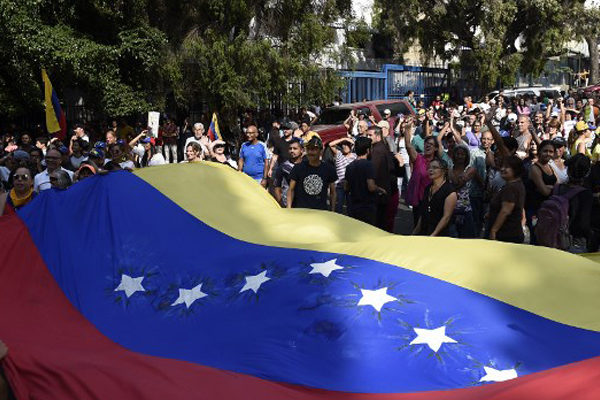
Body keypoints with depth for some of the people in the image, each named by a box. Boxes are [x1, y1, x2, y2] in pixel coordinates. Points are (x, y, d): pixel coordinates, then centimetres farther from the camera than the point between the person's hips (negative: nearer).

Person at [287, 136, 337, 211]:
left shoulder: (329, 169, 3)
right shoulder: (298, 168, 1)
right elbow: (291, 190, 3)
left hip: (321, 210, 1)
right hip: (300, 210, 0)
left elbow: (332, 192, 11)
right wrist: (289, 208, -9)